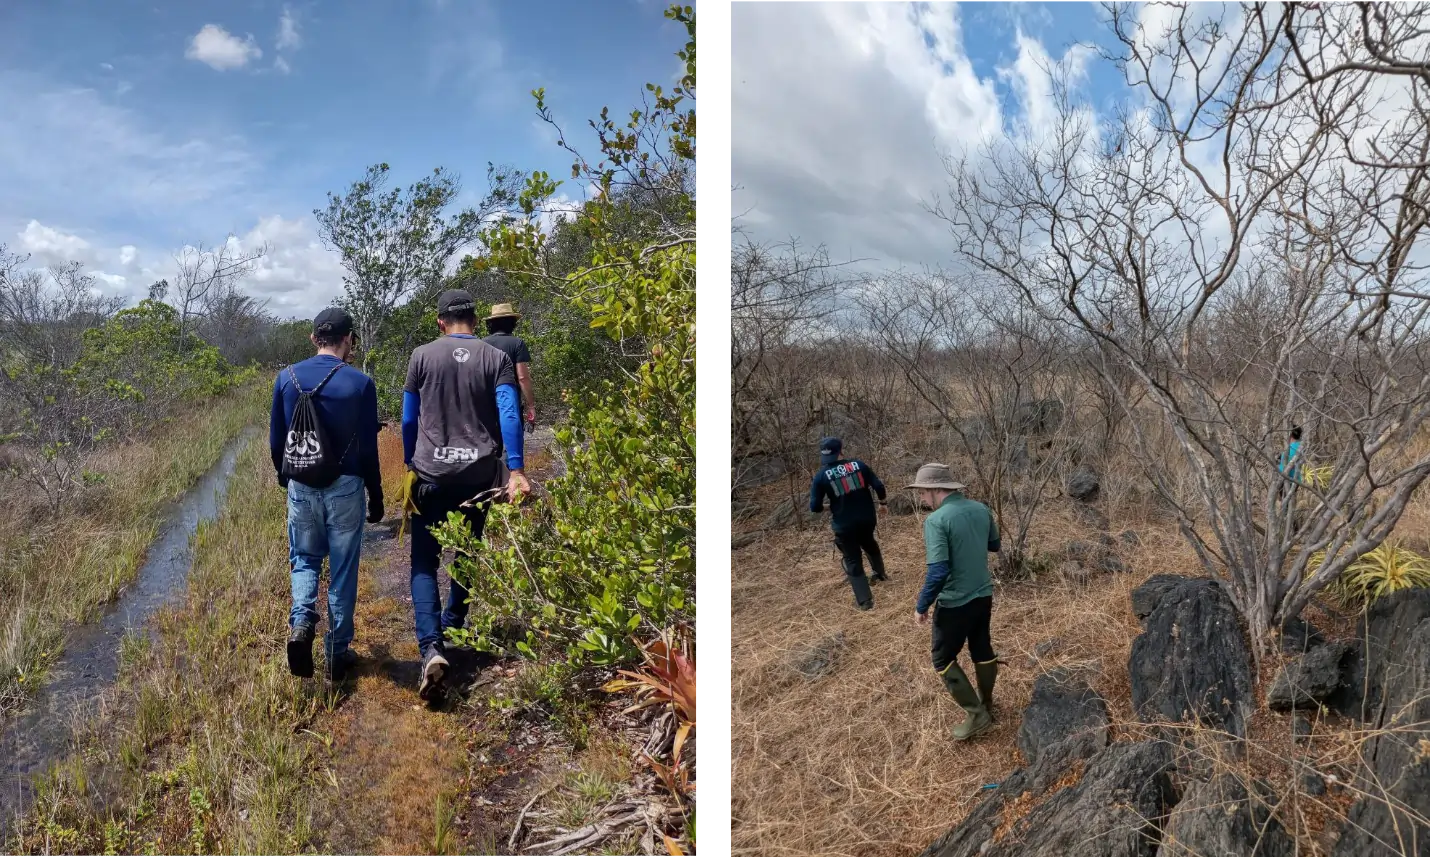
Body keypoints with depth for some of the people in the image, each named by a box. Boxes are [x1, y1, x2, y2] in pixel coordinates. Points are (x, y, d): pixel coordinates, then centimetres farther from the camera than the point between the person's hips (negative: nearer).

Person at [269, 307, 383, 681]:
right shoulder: (360, 383, -10)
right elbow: (369, 447, -5)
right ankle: (338, 651, 17)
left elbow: (276, 441, 7)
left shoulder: (287, 377, -1)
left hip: (301, 486, 3)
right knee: (343, 570, 9)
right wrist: (376, 495, 5)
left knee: (304, 559, 20)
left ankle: (301, 622, -5)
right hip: (346, 487, -2)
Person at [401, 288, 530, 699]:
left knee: (424, 562, 2)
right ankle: (454, 621, 36)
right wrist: (515, 472, -12)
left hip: (431, 474, -1)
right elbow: (509, 415, -10)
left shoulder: (422, 356, 3)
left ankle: (431, 648, -15)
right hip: (479, 474, 1)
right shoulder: (496, 358, 1)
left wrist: (411, 466, 21)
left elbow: (408, 421, 8)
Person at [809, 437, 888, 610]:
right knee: (869, 543, 34)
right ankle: (880, 573, 55)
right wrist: (882, 502, 16)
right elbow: (879, 486, -4)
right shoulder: (858, 465, -4)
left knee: (853, 561, 11)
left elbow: (815, 507, -9)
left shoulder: (821, 476, -9)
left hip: (844, 525, -3)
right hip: (867, 519, 3)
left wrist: (825, 507, 13)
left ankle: (864, 600, 13)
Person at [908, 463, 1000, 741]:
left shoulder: (936, 520, -24)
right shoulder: (982, 509, -2)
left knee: (943, 659, 11)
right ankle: (986, 705, 39)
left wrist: (921, 607, -15)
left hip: (955, 603, -7)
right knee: (982, 650, 23)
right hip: (984, 595, 7)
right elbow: (994, 545, 15)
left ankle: (976, 714, 12)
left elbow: (938, 572, -27)